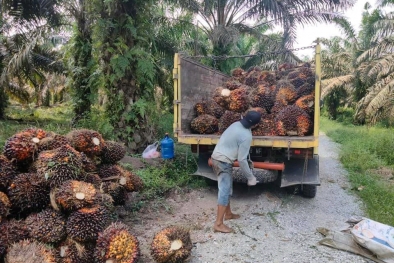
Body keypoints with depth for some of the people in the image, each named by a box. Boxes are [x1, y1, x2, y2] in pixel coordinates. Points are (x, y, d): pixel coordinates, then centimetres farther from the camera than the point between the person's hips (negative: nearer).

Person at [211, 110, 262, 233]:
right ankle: (218, 224, -3)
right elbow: (241, 160, -17)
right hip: (223, 162, -10)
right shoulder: (246, 136, -20)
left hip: (217, 157, 10)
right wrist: (250, 177, -7)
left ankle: (228, 213, 35)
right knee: (224, 191, -7)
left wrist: (248, 160, 27)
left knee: (227, 189, 20)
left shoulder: (237, 124, 7)